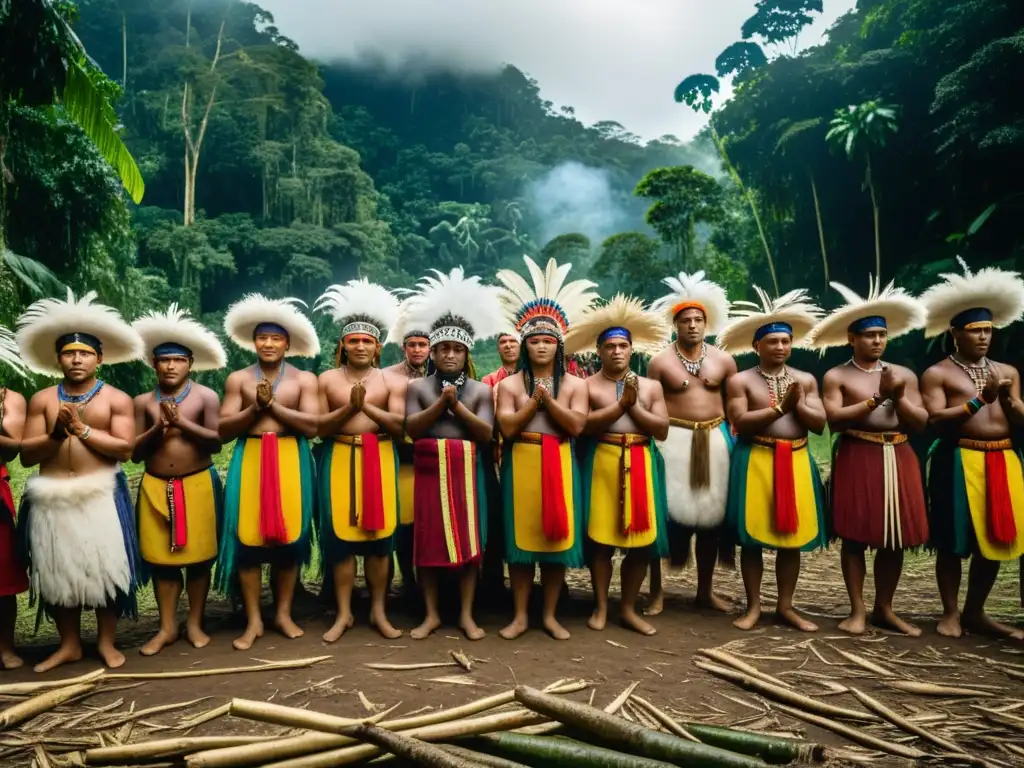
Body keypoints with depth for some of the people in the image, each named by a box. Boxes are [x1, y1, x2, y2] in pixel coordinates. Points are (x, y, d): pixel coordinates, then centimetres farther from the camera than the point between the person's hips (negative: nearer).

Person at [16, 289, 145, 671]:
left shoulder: (116, 398, 0)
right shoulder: (42, 399, 6)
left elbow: (125, 449, -10)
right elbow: (27, 454, 2)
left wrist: (82, 429, -12)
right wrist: (57, 433, -14)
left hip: (101, 495, -2)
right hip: (52, 497, 3)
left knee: (105, 567, 2)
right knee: (56, 571, 9)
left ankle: (106, 641, 18)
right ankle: (69, 644, 24)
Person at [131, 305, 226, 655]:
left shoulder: (206, 396, -2)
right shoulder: (143, 402, 5)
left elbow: (216, 441, -11)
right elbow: (134, 452, 2)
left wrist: (182, 422, -17)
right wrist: (158, 428, -13)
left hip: (198, 484, -2)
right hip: (155, 487, 2)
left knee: (198, 556, 5)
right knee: (161, 557, 7)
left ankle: (195, 623, 19)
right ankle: (166, 627, 19)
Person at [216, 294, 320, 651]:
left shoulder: (304, 379, 3)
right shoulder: (238, 379, 7)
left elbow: (312, 426, -8)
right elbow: (223, 430, 1)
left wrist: (273, 405, -12)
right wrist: (255, 407, -12)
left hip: (291, 462, 0)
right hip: (250, 461, 1)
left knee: (290, 537, 4)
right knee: (248, 538, -1)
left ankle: (283, 613, 19)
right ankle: (253, 620, 11)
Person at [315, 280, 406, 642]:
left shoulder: (392, 381, 3)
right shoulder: (327, 379, 5)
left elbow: (398, 425, -7)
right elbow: (318, 427, 0)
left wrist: (366, 406, -17)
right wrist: (348, 408, -14)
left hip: (380, 460, 0)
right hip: (340, 459, 0)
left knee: (379, 533, 3)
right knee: (340, 534, 1)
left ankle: (378, 611, 16)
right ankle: (344, 613, 13)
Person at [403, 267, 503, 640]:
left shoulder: (480, 390, 5)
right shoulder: (418, 386, 6)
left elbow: (486, 433, -5)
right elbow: (411, 428, -6)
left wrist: (457, 406, -13)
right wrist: (440, 403, -15)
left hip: (466, 471, 0)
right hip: (429, 470, 0)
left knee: (469, 540, 2)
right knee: (428, 540, 4)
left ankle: (466, 615, 13)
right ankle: (431, 614, 16)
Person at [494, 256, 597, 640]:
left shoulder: (575, 384, 6)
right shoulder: (510, 383, 3)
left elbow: (577, 426, -7)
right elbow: (507, 427, -8)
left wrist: (548, 399, -12)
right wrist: (534, 399, -9)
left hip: (559, 463, 1)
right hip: (521, 463, -1)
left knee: (557, 534, 4)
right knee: (521, 535, 2)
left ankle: (550, 615, 18)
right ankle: (520, 616, 14)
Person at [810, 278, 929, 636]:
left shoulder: (904, 374, 10)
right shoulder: (837, 376, -1)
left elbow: (921, 422, 5)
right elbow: (835, 420, -14)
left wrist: (898, 397, -10)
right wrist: (876, 399, -15)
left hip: (899, 459, 4)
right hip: (857, 459, -4)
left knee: (895, 538, 8)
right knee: (856, 537, 0)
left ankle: (884, 609, 22)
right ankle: (857, 610, 10)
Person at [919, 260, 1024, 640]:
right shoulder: (937, 374, -2)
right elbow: (936, 420, -13)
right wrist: (979, 400, -17)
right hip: (959, 461, -5)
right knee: (954, 542, 0)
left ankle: (975, 613, 24)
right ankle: (950, 613, 14)